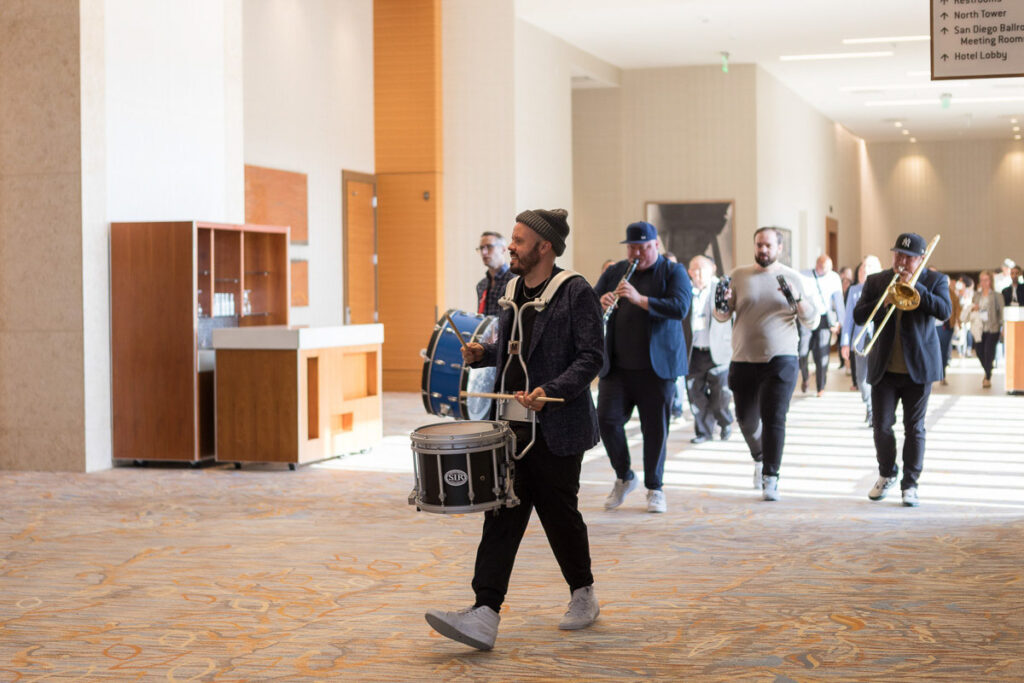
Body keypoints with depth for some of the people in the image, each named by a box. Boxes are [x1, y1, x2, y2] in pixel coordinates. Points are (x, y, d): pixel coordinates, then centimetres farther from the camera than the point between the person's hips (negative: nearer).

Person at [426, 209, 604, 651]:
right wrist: (483, 354, 5)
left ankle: (583, 595, 30)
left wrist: (550, 391, -25)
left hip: (557, 431, -6)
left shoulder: (575, 293, -9)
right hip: (513, 428, 6)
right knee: (502, 515, -3)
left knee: (559, 513, 5)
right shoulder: (512, 291, 13)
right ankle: (484, 616, -9)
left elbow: (591, 357, -13)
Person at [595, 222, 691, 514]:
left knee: (655, 428, 2)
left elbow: (680, 308, -15)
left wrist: (640, 299, -26)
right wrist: (600, 303, -15)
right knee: (606, 419, -7)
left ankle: (654, 488, 17)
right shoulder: (614, 272, 12)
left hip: (656, 366, -3)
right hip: (616, 366, 3)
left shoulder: (674, 272, 1)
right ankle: (624, 477, 14)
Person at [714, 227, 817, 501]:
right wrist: (722, 303, -17)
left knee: (774, 418, -10)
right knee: (746, 418, 11)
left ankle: (770, 478, -5)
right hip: (744, 360, 3)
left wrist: (797, 299, -18)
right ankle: (760, 458, 38)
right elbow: (722, 316, 6)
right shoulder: (739, 275, 7)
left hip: (780, 360, -2)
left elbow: (813, 322, 0)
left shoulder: (792, 278, 4)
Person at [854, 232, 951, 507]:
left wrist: (914, 286, -20)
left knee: (914, 428, 2)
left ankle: (910, 484, 10)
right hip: (884, 368, 2)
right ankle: (887, 475, 24)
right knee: (881, 425, 3)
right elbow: (859, 316, -2)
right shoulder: (876, 281, 6)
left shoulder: (935, 280, 2)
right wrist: (885, 301, -17)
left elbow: (944, 311, -15)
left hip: (918, 367, -2)